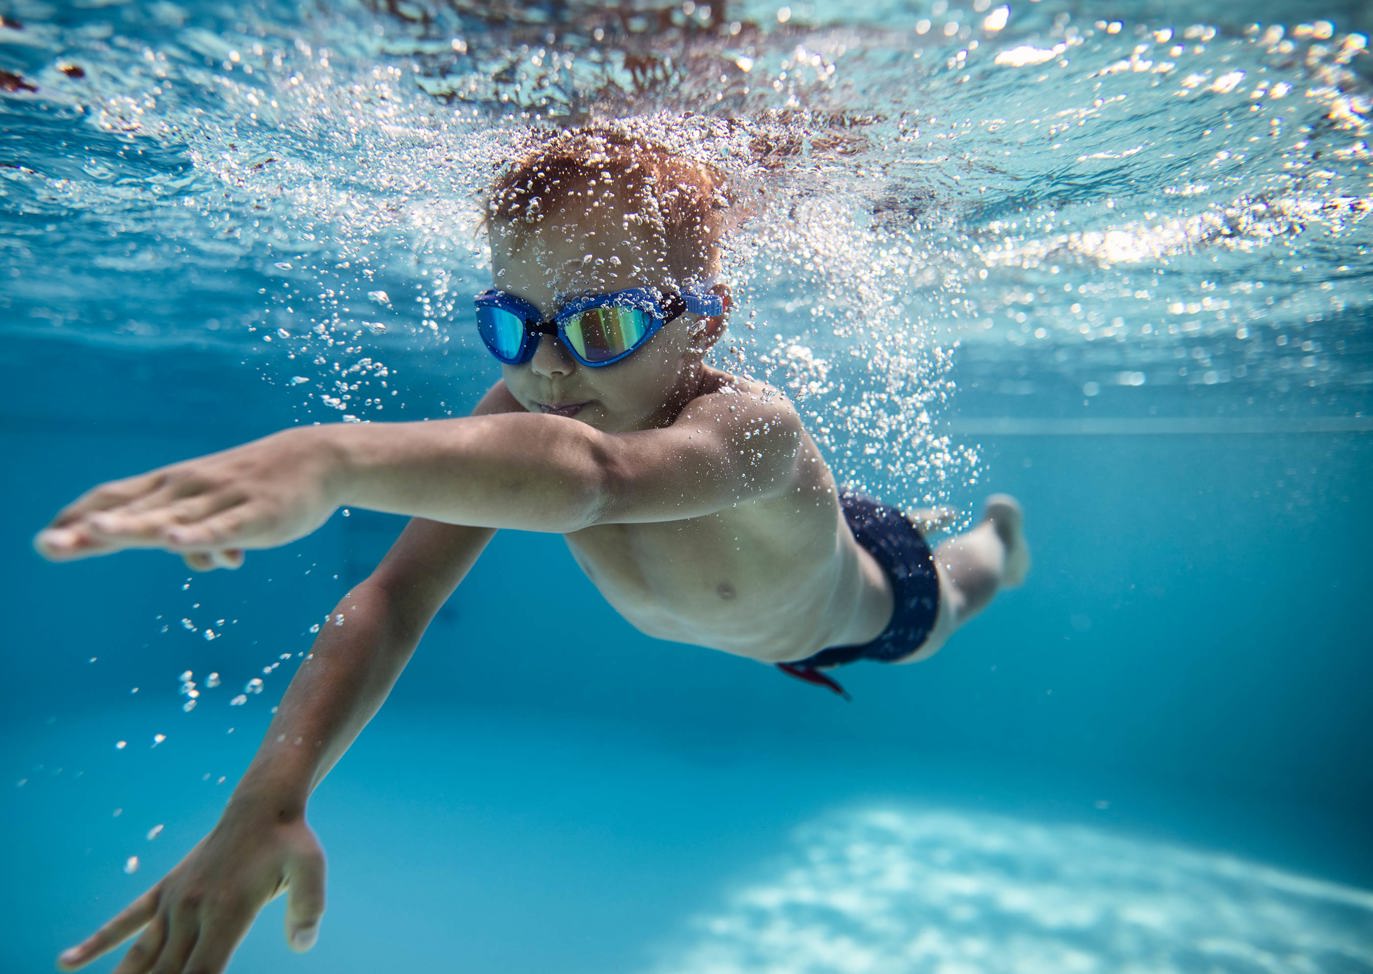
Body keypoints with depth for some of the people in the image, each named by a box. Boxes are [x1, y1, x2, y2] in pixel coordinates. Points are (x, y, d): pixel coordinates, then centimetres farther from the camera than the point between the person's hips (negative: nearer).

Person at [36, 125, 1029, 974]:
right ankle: (925, 518, 72)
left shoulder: (751, 428, -53)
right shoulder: (521, 406, -36)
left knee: (943, 599, 33)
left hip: (873, 606, -3)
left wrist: (337, 457, -92)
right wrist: (268, 798, -56)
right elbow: (394, 600, -44)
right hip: (753, 610, 4)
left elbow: (586, 473, -77)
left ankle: (999, 531, 71)